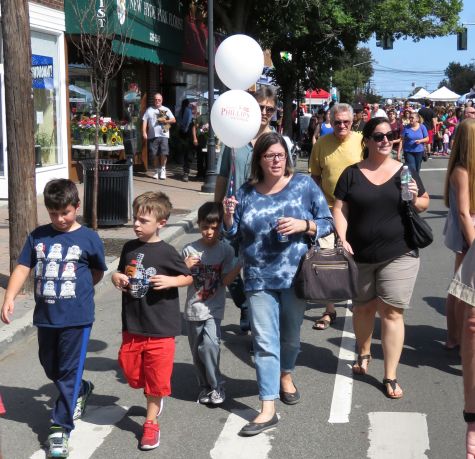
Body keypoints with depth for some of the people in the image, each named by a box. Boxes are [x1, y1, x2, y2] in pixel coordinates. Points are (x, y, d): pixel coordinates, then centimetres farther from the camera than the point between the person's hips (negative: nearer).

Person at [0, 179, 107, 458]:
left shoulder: (89, 239, -6)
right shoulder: (38, 236, 2)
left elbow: (98, 272, 9)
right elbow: (22, 268, -2)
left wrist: (78, 289, 4)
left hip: (77, 317, -4)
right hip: (45, 316, 4)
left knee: (69, 372, 0)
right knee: (50, 367, 19)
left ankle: (61, 428, 8)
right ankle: (81, 391, 46)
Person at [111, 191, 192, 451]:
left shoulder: (166, 253, -11)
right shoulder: (129, 248, 3)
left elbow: (188, 277, 0)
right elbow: (122, 273, 19)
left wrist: (170, 281, -19)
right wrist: (117, 278, -4)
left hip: (160, 328, -5)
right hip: (132, 325, 5)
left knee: (156, 377, 5)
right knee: (129, 367, 12)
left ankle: (151, 423, 20)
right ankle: (153, 397, 42)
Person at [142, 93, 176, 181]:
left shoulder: (166, 110, 14)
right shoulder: (149, 110, 13)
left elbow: (174, 120, 9)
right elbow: (144, 121, 7)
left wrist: (165, 121, -7)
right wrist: (144, 133, -5)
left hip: (164, 135, -1)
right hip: (153, 135, 1)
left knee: (164, 153, -10)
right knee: (154, 154, 1)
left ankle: (163, 170, 5)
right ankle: (157, 171, 13)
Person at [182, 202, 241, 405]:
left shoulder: (226, 250, -3)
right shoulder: (189, 250, -1)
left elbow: (225, 280, -7)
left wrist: (239, 266, -22)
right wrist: (186, 267, -16)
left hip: (214, 309, -2)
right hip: (193, 309, 3)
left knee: (209, 344, -21)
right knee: (197, 351, 10)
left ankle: (216, 386, -3)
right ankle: (205, 386, 29)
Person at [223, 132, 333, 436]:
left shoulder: (304, 185, -1)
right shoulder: (247, 192, 4)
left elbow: (327, 223, 0)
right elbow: (233, 233, 11)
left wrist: (303, 225, -18)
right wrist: (229, 215, -10)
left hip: (295, 275, 0)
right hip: (259, 278, 1)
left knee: (291, 335, 16)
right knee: (264, 341, -4)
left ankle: (285, 375, 46)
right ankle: (268, 409, -2)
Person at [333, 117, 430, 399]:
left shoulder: (405, 171, 3)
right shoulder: (352, 174, 1)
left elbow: (425, 203, 12)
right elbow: (340, 209, -1)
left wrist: (415, 199, -10)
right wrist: (342, 239, -15)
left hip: (399, 254, -1)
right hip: (360, 255, 1)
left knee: (392, 312, -3)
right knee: (363, 307, 16)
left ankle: (391, 376, 5)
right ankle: (364, 353, 43)